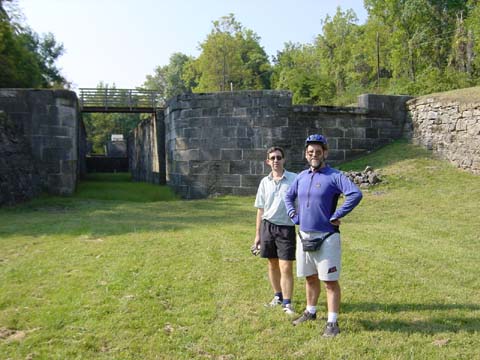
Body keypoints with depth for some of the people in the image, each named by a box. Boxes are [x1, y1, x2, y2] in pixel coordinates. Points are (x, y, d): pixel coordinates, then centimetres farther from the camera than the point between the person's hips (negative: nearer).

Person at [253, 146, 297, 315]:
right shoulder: (265, 182, 6)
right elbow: (260, 209, 10)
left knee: (286, 267, -5)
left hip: (286, 227, -4)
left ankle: (287, 303, 7)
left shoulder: (294, 179, -5)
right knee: (273, 264, 14)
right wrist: (257, 234, 10)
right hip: (268, 226, 4)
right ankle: (278, 296, 31)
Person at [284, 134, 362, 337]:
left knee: (330, 281, -1)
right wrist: (293, 214, 11)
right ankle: (310, 312, 36)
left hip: (326, 238, -6)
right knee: (310, 277, 19)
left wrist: (336, 216, -21)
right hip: (304, 236, 7)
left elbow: (356, 194, -25)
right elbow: (288, 196, 26)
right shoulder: (301, 177, 10)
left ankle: (332, 323, 8)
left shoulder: (334, 176, -10)